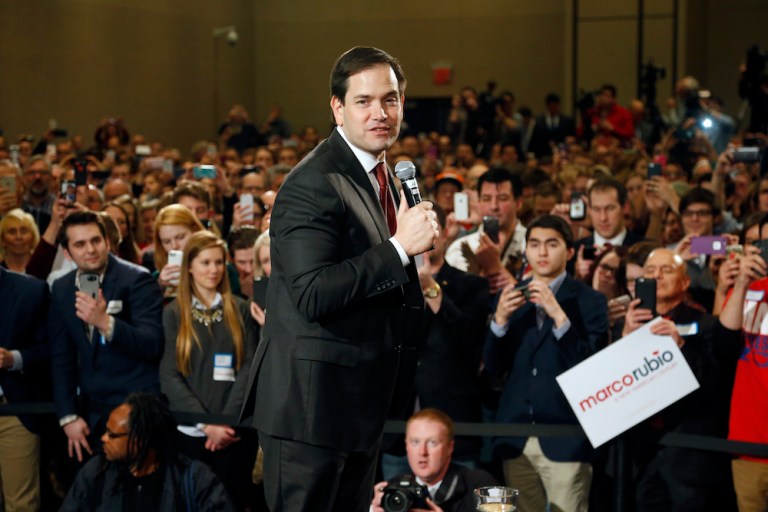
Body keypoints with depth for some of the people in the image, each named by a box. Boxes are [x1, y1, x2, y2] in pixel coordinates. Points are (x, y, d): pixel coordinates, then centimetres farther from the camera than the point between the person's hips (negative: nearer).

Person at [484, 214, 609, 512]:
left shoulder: (589, 301, 1)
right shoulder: (511, 298, 12)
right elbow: (493, 368, 6)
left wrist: (559, 315, -20)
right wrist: (500, 319, -10)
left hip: (565, 439, -4)